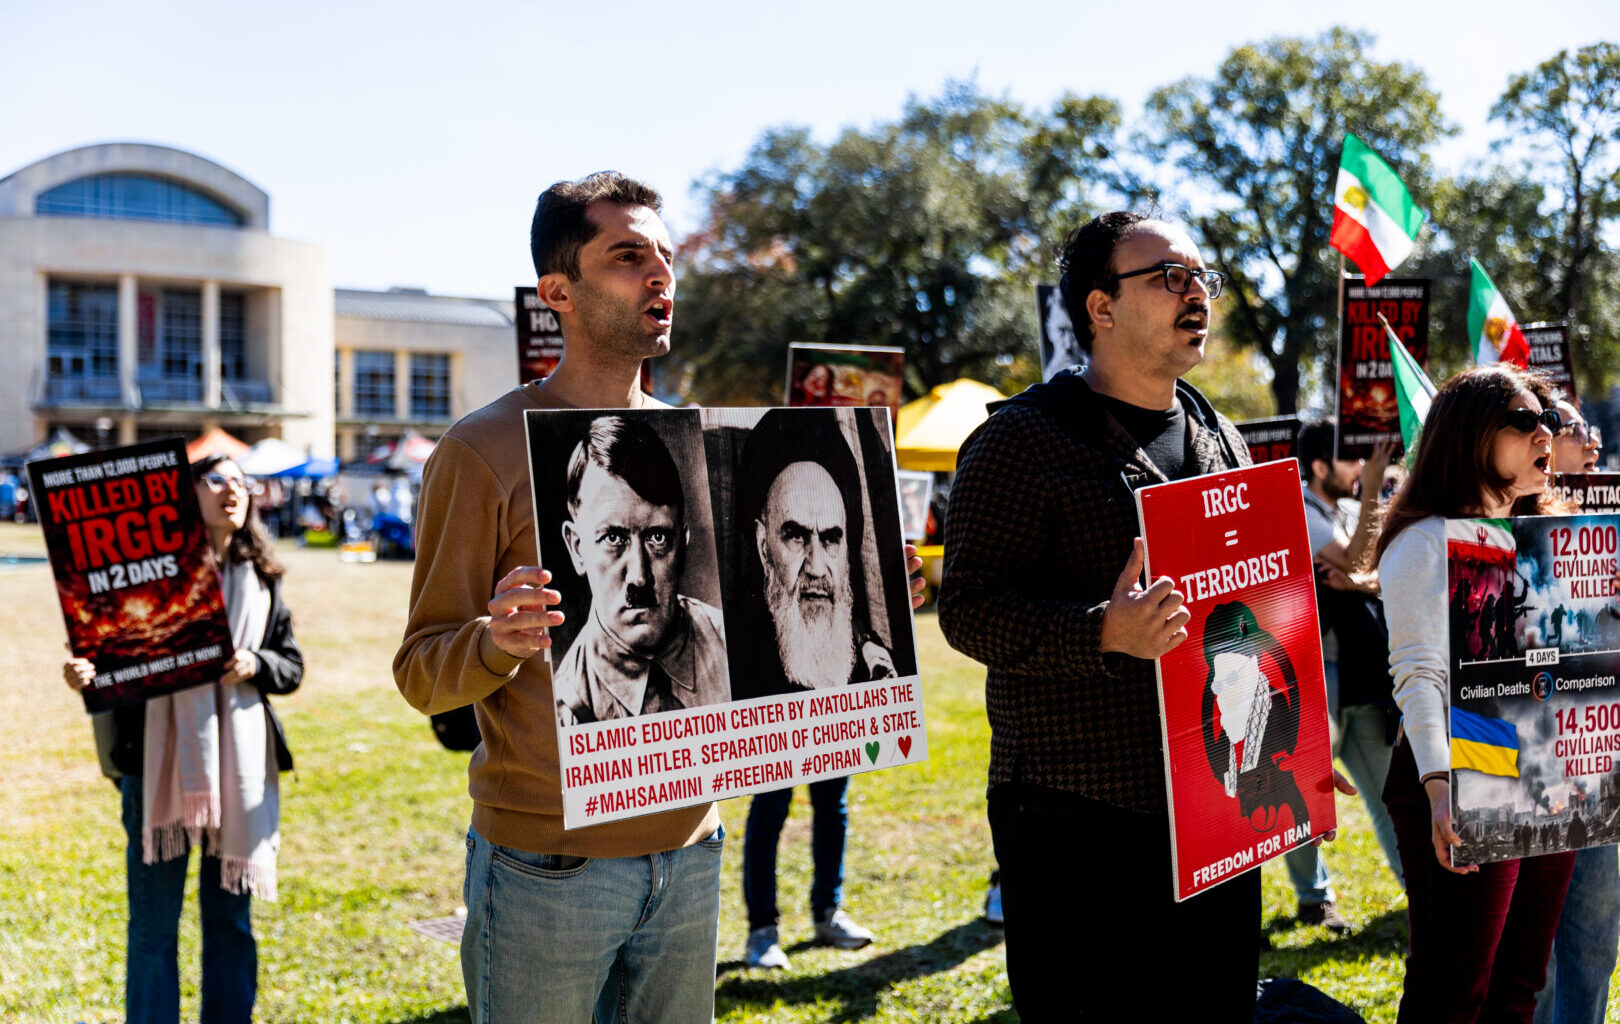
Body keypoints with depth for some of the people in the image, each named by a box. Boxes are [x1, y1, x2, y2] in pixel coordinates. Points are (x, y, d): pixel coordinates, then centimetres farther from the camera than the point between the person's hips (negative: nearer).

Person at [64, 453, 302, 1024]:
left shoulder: (262, 579, 10)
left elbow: (293, 667, 11)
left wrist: (254, 666, -10)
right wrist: (83, 673, -24)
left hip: (238, 764, 3)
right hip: (161, 758, -3)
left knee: (230, 919, 11)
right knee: (153, 925, 3)